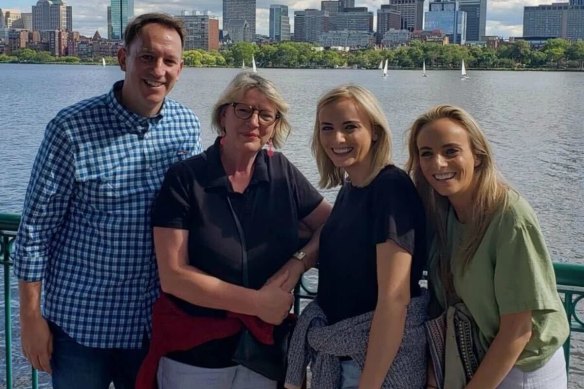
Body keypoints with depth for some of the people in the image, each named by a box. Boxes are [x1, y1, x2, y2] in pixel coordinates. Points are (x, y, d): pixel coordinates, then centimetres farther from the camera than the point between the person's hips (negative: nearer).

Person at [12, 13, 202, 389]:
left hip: (155, 319, 4)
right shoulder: (72, 129, -14)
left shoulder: (187, 126, -1)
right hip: (80, 322, -4)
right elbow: (36, 228, -9)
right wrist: (31, 316, -8)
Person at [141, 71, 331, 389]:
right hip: (193, 354, -2)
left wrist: (297, 264, -15)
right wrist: (257, 302, -18)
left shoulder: (282, 172, -1)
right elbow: (173, 276, -16)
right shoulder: (184, 178, -11)